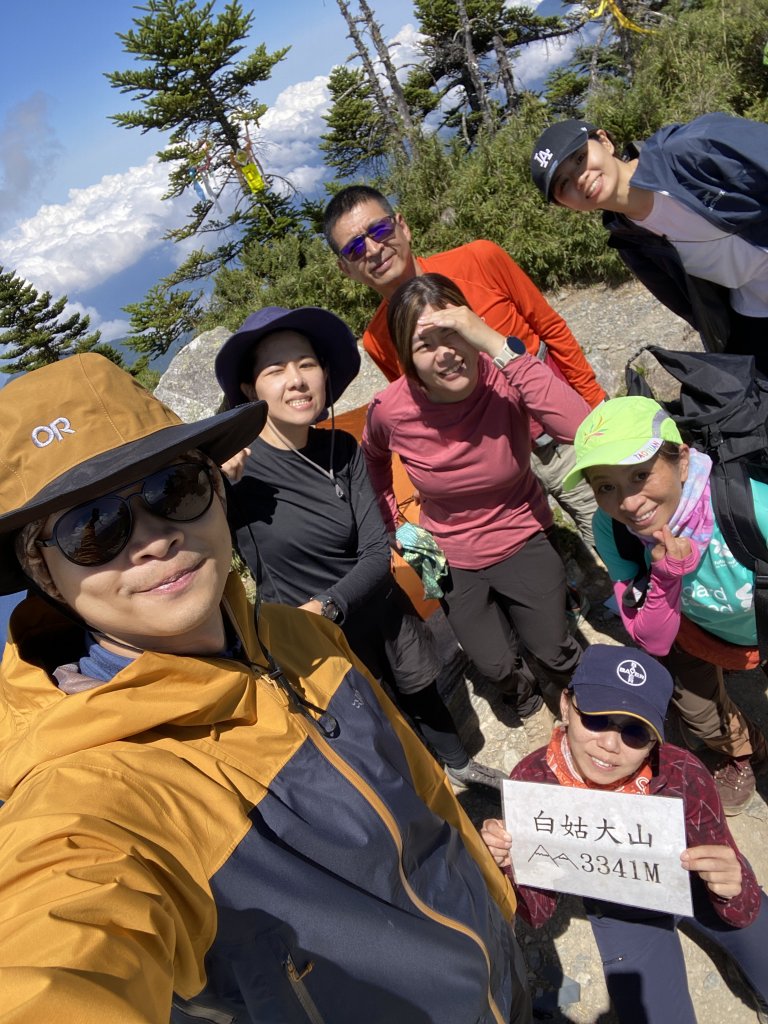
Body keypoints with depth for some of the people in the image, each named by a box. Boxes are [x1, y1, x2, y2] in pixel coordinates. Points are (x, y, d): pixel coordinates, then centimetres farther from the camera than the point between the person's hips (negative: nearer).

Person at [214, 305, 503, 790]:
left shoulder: (342, 449, -10)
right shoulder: (233, 467, -21)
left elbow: (378, 554, -14)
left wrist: (323, 606, -30)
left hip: (386, 619, 4)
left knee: (425, 697, 28)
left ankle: (460, 764, 60)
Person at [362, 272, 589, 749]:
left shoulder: (503, 379, -26)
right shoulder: (390, 411, -20)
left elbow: (582, 428, -46)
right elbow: (374, 460, 5)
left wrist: (501, 346, -47)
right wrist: (396, 525, -1)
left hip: (522, 540, -1)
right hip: (452, 559, 2)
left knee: (553, 650, 1)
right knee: (498, 666, 10)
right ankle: (527, 700, 50)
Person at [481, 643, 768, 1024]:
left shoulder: (684, 776, -34)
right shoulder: (531, 782, -31)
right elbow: (537, 913, -18)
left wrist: (733, 888, -42)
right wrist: (512, 869, -39)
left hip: (699, 885, 1)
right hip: (619, 911, 0)